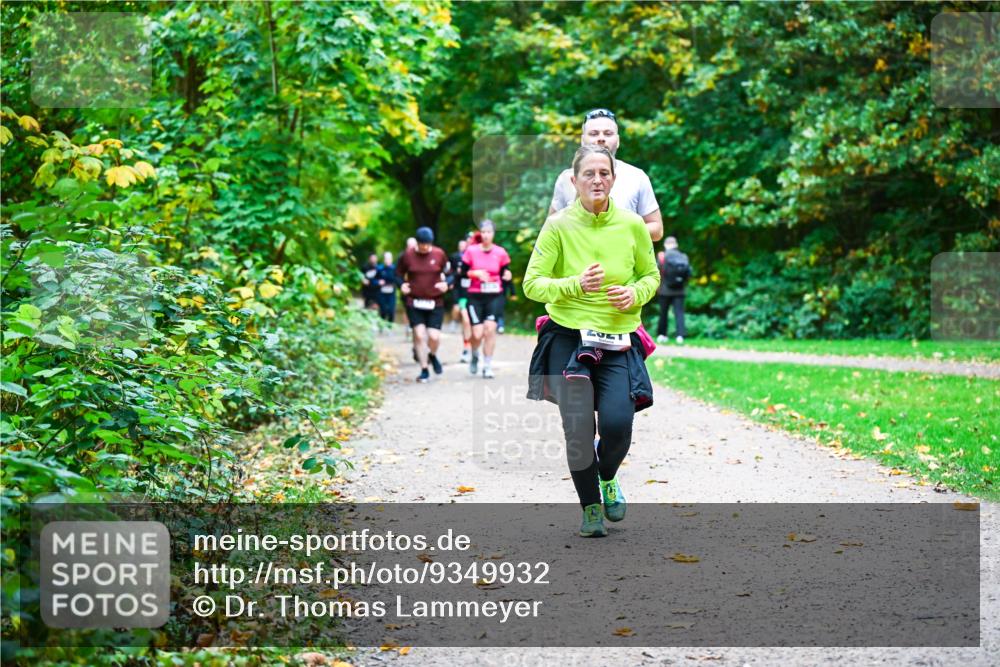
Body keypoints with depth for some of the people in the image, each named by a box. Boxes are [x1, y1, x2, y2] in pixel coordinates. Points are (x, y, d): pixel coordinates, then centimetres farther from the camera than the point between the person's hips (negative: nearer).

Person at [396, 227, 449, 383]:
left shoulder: (439, 254, 0)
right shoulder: (408, 256, -1)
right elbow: (398, 273, 11)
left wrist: (446, 283, -7)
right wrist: (401, 284, -8)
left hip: (435, 303, 0)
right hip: (414, 302, 0)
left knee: (434, 336, -7)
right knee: (419, 335, -7)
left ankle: (432, 356, 29)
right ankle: (424, 370, 7)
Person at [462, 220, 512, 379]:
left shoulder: (500, 253, 2)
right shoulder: (471, 251, -1)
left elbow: (505, 273, 11)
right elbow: (462, 272, 3)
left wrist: (507, 275, -11)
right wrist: (475, 273, -15)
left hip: (495, 296, 1)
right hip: (476, 296, -1)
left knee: (490, 328, -13)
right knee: (478, 333, -7)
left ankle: (487, 366, 1)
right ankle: (474, 356, 28)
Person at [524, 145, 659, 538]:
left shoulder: (632, 225, 0)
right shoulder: (558, 226, -5)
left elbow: (651, 275, 14)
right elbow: (531, 284, -7)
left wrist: (635, 294, -8)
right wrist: (576, 285, -23)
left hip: (618, 342, 1)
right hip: (568, 338, -1)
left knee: (618, 423, -16)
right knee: (578, 429, -4)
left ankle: (607, 478, 20)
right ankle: (589, 506, 22)